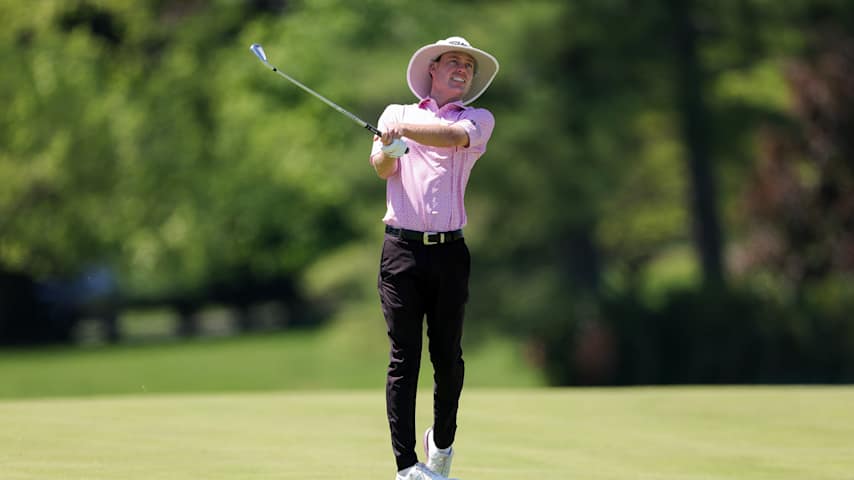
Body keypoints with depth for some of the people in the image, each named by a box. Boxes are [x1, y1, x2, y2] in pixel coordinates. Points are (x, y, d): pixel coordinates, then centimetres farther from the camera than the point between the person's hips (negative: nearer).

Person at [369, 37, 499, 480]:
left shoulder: (479, 119, 13)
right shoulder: (397, 113, 16)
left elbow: (453, 136, -11)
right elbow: (381, 167, -2)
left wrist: (403, 129, -19)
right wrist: (388, 149, -24)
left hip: (449, 249, 1)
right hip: (402, 248, -1)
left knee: (448, 356, 2)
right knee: (403, 357, -6)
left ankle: (441, 442, 25)